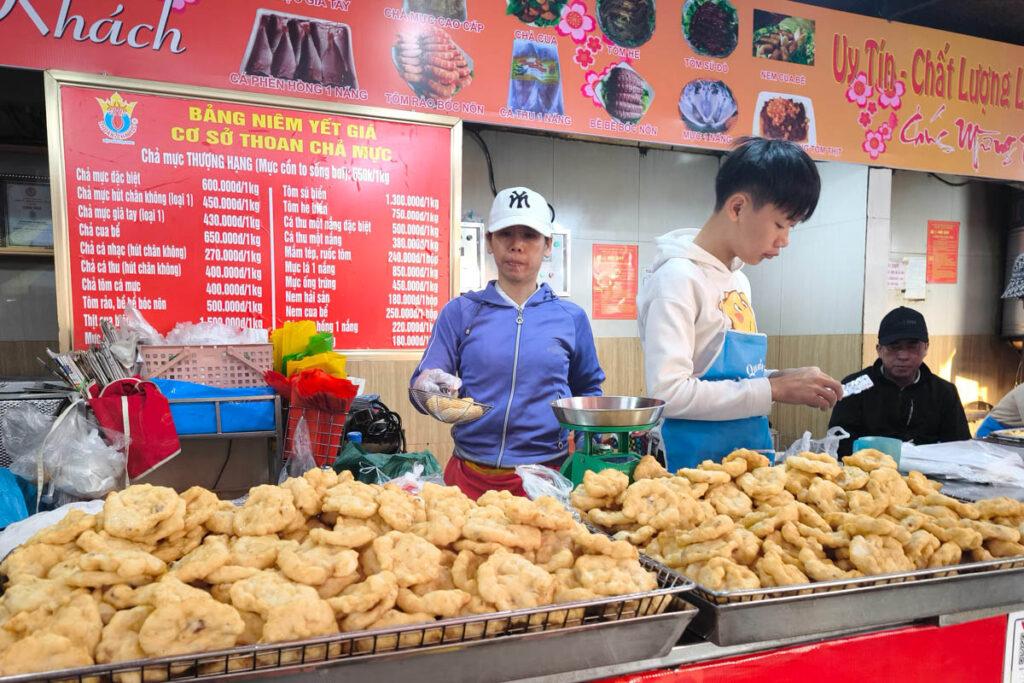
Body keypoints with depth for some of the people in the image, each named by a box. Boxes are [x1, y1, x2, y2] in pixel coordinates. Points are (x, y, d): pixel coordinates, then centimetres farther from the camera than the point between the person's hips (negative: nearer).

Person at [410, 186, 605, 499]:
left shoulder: (571, 317, 3)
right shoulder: (460, 311, 1)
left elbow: (587, 391, 14)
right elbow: (422, 382, -2)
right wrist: (429, 386, -23)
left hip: (548, 474, 1)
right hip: (471, 475, 0)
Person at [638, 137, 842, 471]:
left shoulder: (739, 281, 11)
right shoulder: (679, 277, -15)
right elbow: (668, 393, -24)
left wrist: (784, 381, 1)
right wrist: (774, 389, -20)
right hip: (695, 463, -8)